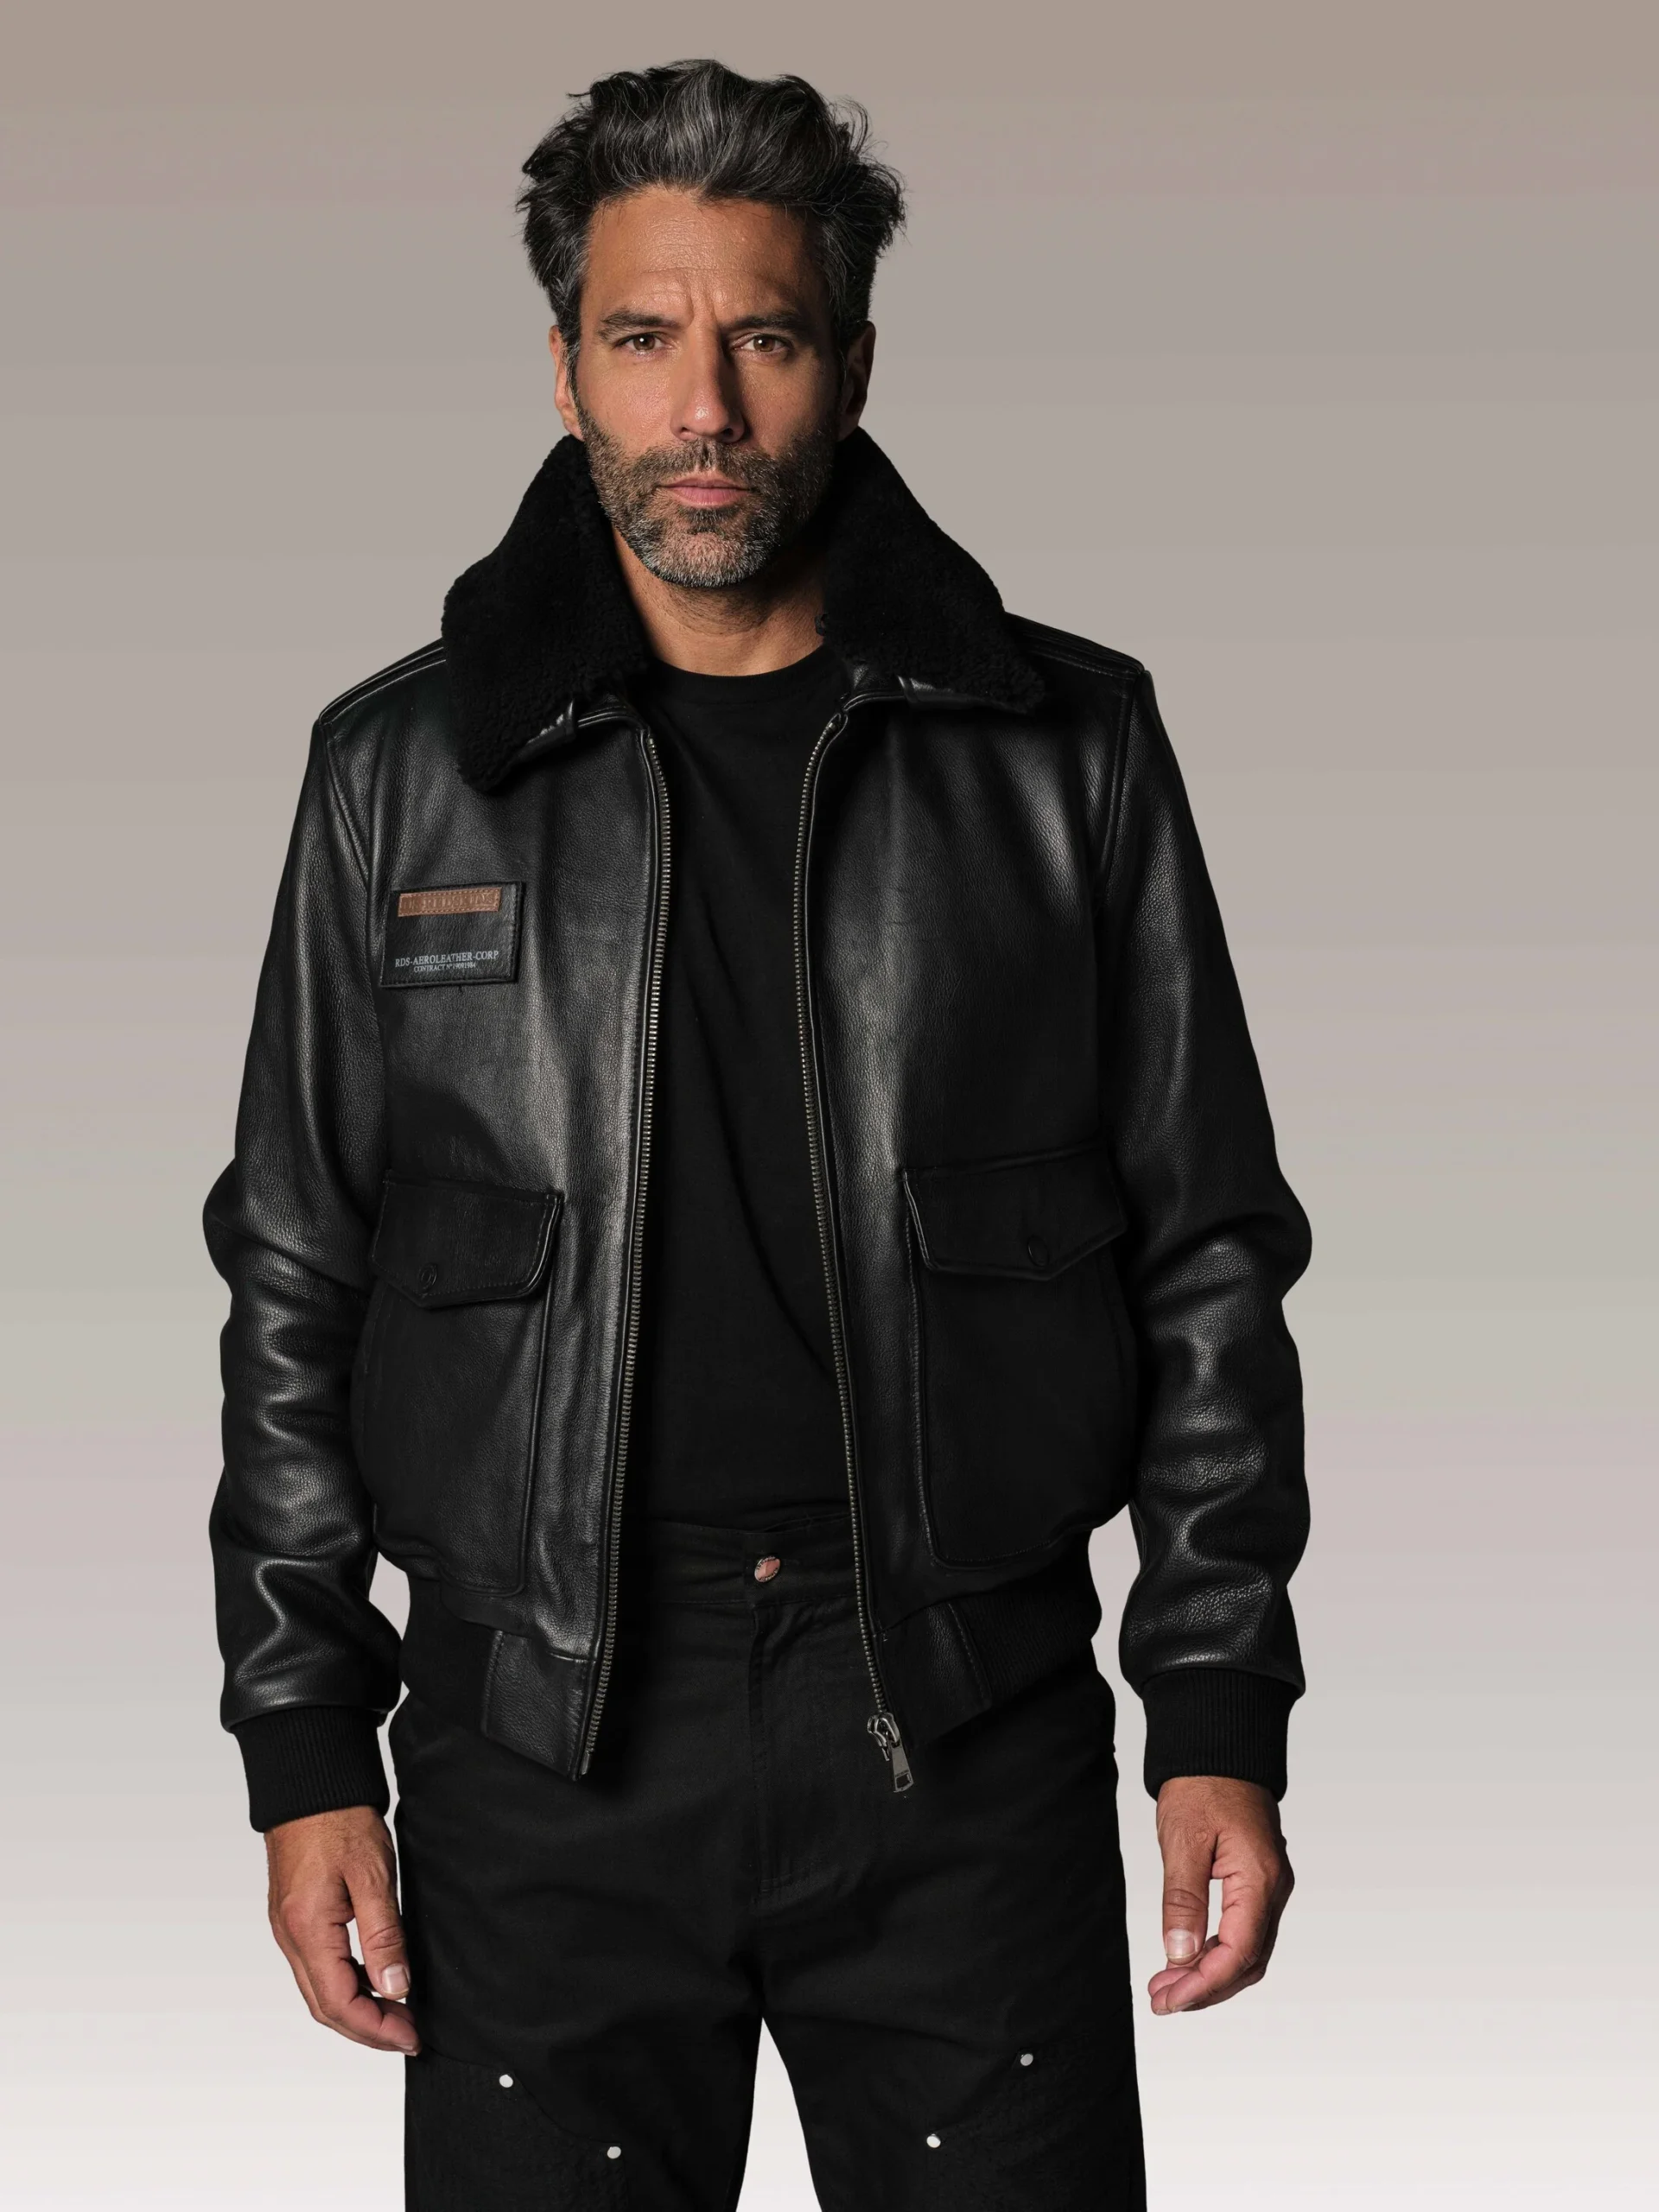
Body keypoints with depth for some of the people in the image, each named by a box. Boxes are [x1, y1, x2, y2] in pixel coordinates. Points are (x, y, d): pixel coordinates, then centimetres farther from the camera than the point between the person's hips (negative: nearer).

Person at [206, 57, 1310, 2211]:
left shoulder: (1066, 749, 3)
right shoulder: (405, 770, 4)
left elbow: (1206, 1254, 5)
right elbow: (295, 1288, 7)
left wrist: (1225, 1714, 1)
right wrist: (305, 1749, 3)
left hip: (970, 1727, 0)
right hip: (545, 1742, 1)